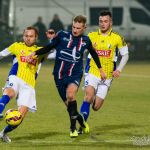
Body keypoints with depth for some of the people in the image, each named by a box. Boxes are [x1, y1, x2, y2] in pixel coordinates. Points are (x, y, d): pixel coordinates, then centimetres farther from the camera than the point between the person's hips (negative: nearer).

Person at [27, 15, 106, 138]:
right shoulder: (62, 35, -2)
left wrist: (100, 69, 31)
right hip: (59, 75, 1)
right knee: (68, 103, 4)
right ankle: (82, 122, 32)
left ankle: (73, 128, -22)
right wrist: (35, 53, -10)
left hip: (75, 74, -1)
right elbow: (49, 47, 5)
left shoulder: (85, 40, 4)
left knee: (70, 94, -29)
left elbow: (93, 53, 23)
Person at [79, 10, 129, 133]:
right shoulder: (91, 36, 3)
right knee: (89, 95, -27)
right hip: (92, 72, 0)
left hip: (107, 76, 0)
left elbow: (125, 55, 9)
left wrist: (119, 69, -2)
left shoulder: (117, 38, 0)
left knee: (96, 107, -1)